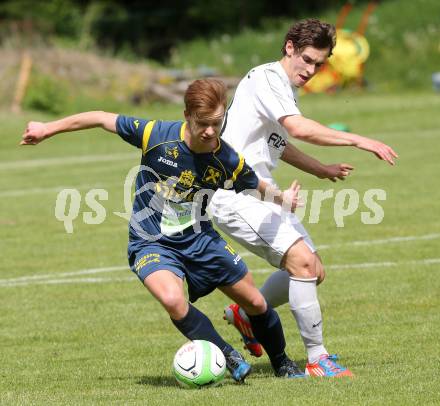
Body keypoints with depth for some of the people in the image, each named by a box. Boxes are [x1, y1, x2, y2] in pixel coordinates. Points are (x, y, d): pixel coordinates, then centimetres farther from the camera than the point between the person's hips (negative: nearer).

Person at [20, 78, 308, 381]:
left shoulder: (229, 161, -14)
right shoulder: (156, 134, -20)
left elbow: (257, 187, 7)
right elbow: (103, 119, -7)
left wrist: (282, 198, -13)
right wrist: (47, 129, -1)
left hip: (200, 239, 3)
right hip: (151, 242, -3)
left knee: (256, 303, 7)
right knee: (173, 300, -32)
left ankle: (283, 364, 37)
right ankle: (229, 357, -11)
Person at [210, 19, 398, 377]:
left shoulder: (288, 89, 16)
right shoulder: (265, 79, -15)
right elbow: (299, 129, -30)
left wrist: (321, 170, 27)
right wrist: (358, 141, -29)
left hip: (262, 194, 10)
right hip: (235, 195, -10)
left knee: (313, 271, 9)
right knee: (302, 259, -23)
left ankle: (246, 315, 29)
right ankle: (317, 358, -18)